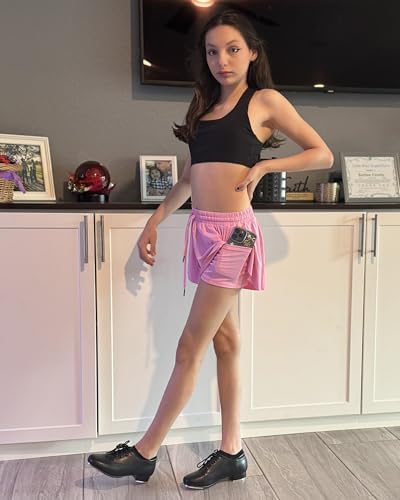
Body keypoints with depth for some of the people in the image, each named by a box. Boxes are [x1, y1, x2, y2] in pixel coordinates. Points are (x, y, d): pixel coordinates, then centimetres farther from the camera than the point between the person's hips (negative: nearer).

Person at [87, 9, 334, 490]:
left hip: (231, 232, -7)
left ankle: (144, 453, 11)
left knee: (190, 348, -1)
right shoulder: (205, 107, 17)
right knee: (224, 341, 9)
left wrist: (264, 165, -9)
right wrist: (154, 222, 18)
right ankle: (231, 452, 19)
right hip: (202, 230, 7)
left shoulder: (265, 101, 0)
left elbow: (322, 154, 1)